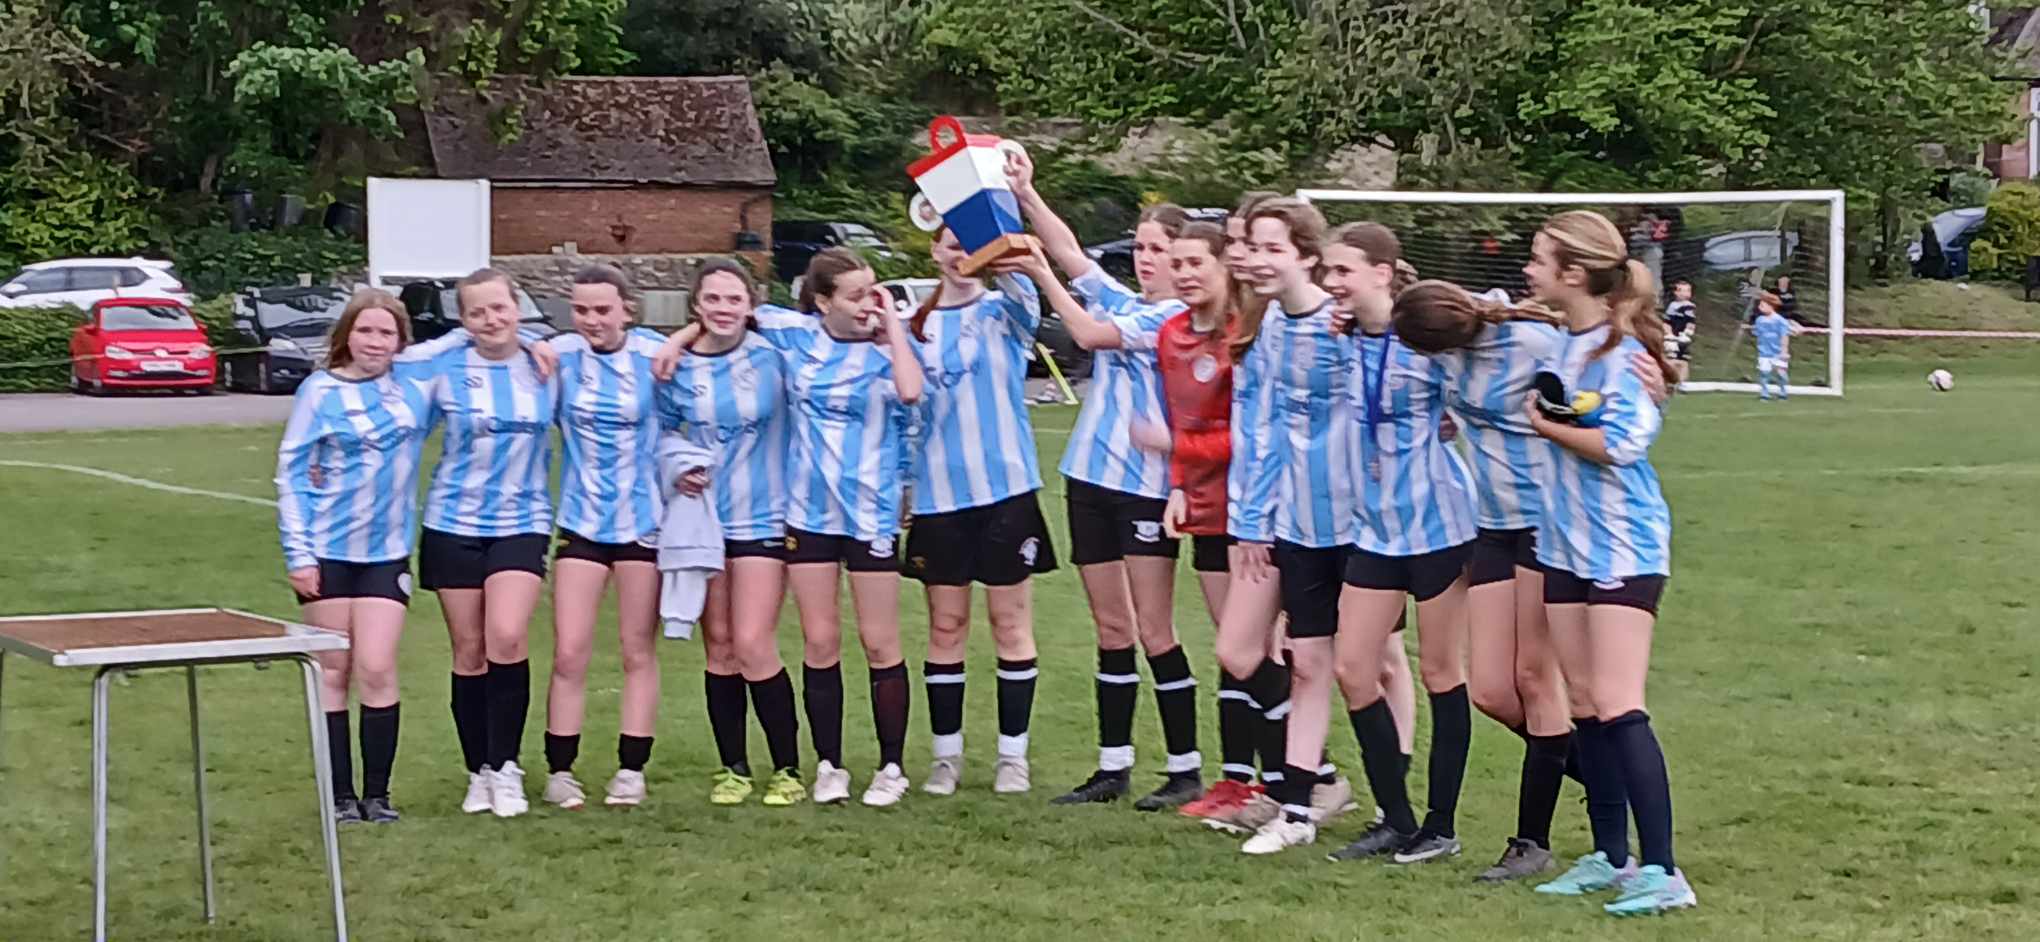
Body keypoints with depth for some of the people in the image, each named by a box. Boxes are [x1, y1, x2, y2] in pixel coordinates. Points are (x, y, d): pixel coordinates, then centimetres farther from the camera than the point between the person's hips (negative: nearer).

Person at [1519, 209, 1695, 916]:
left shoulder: (1626, 349, -15)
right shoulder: (1561, 345, 8)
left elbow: (1622, 442, -25)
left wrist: (1547, 427, -13)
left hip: (1623, 548, -8)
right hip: (1566, 542, 8)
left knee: (1617, 706, -12)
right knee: (1586, 704, 11)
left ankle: (1661, 871, -8)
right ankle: (1609, 856, 20)